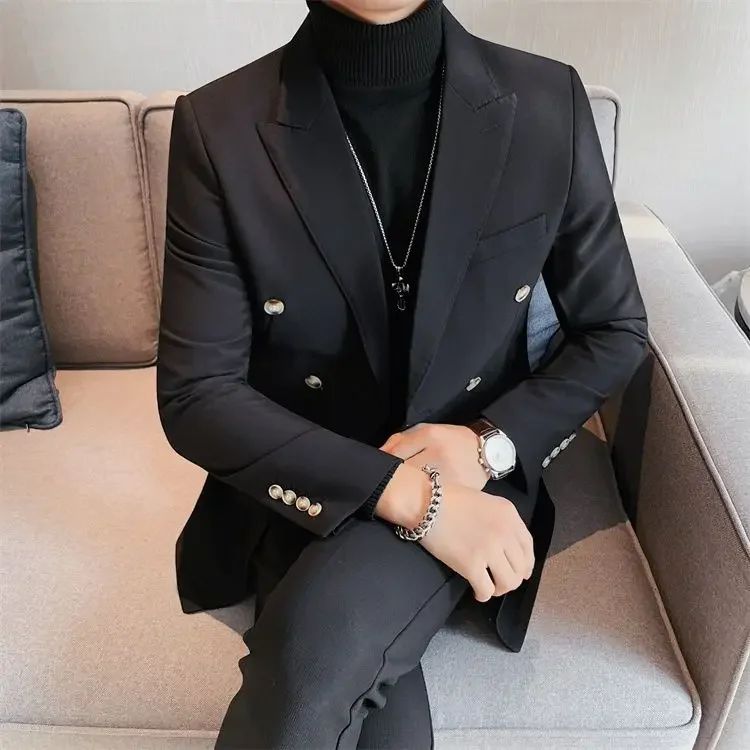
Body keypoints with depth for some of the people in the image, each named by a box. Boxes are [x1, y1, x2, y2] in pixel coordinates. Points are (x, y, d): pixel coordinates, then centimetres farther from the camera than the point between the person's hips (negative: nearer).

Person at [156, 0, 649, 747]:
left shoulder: (548, 103, -7)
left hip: (472, 481, 1)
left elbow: (614, 329, 3)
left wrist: (491, 443, -15)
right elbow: (195, 396, -12)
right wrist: (408, 494, -22)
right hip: (299, 496, 0)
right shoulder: (219, 125, -11)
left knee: (317, 651, -28)